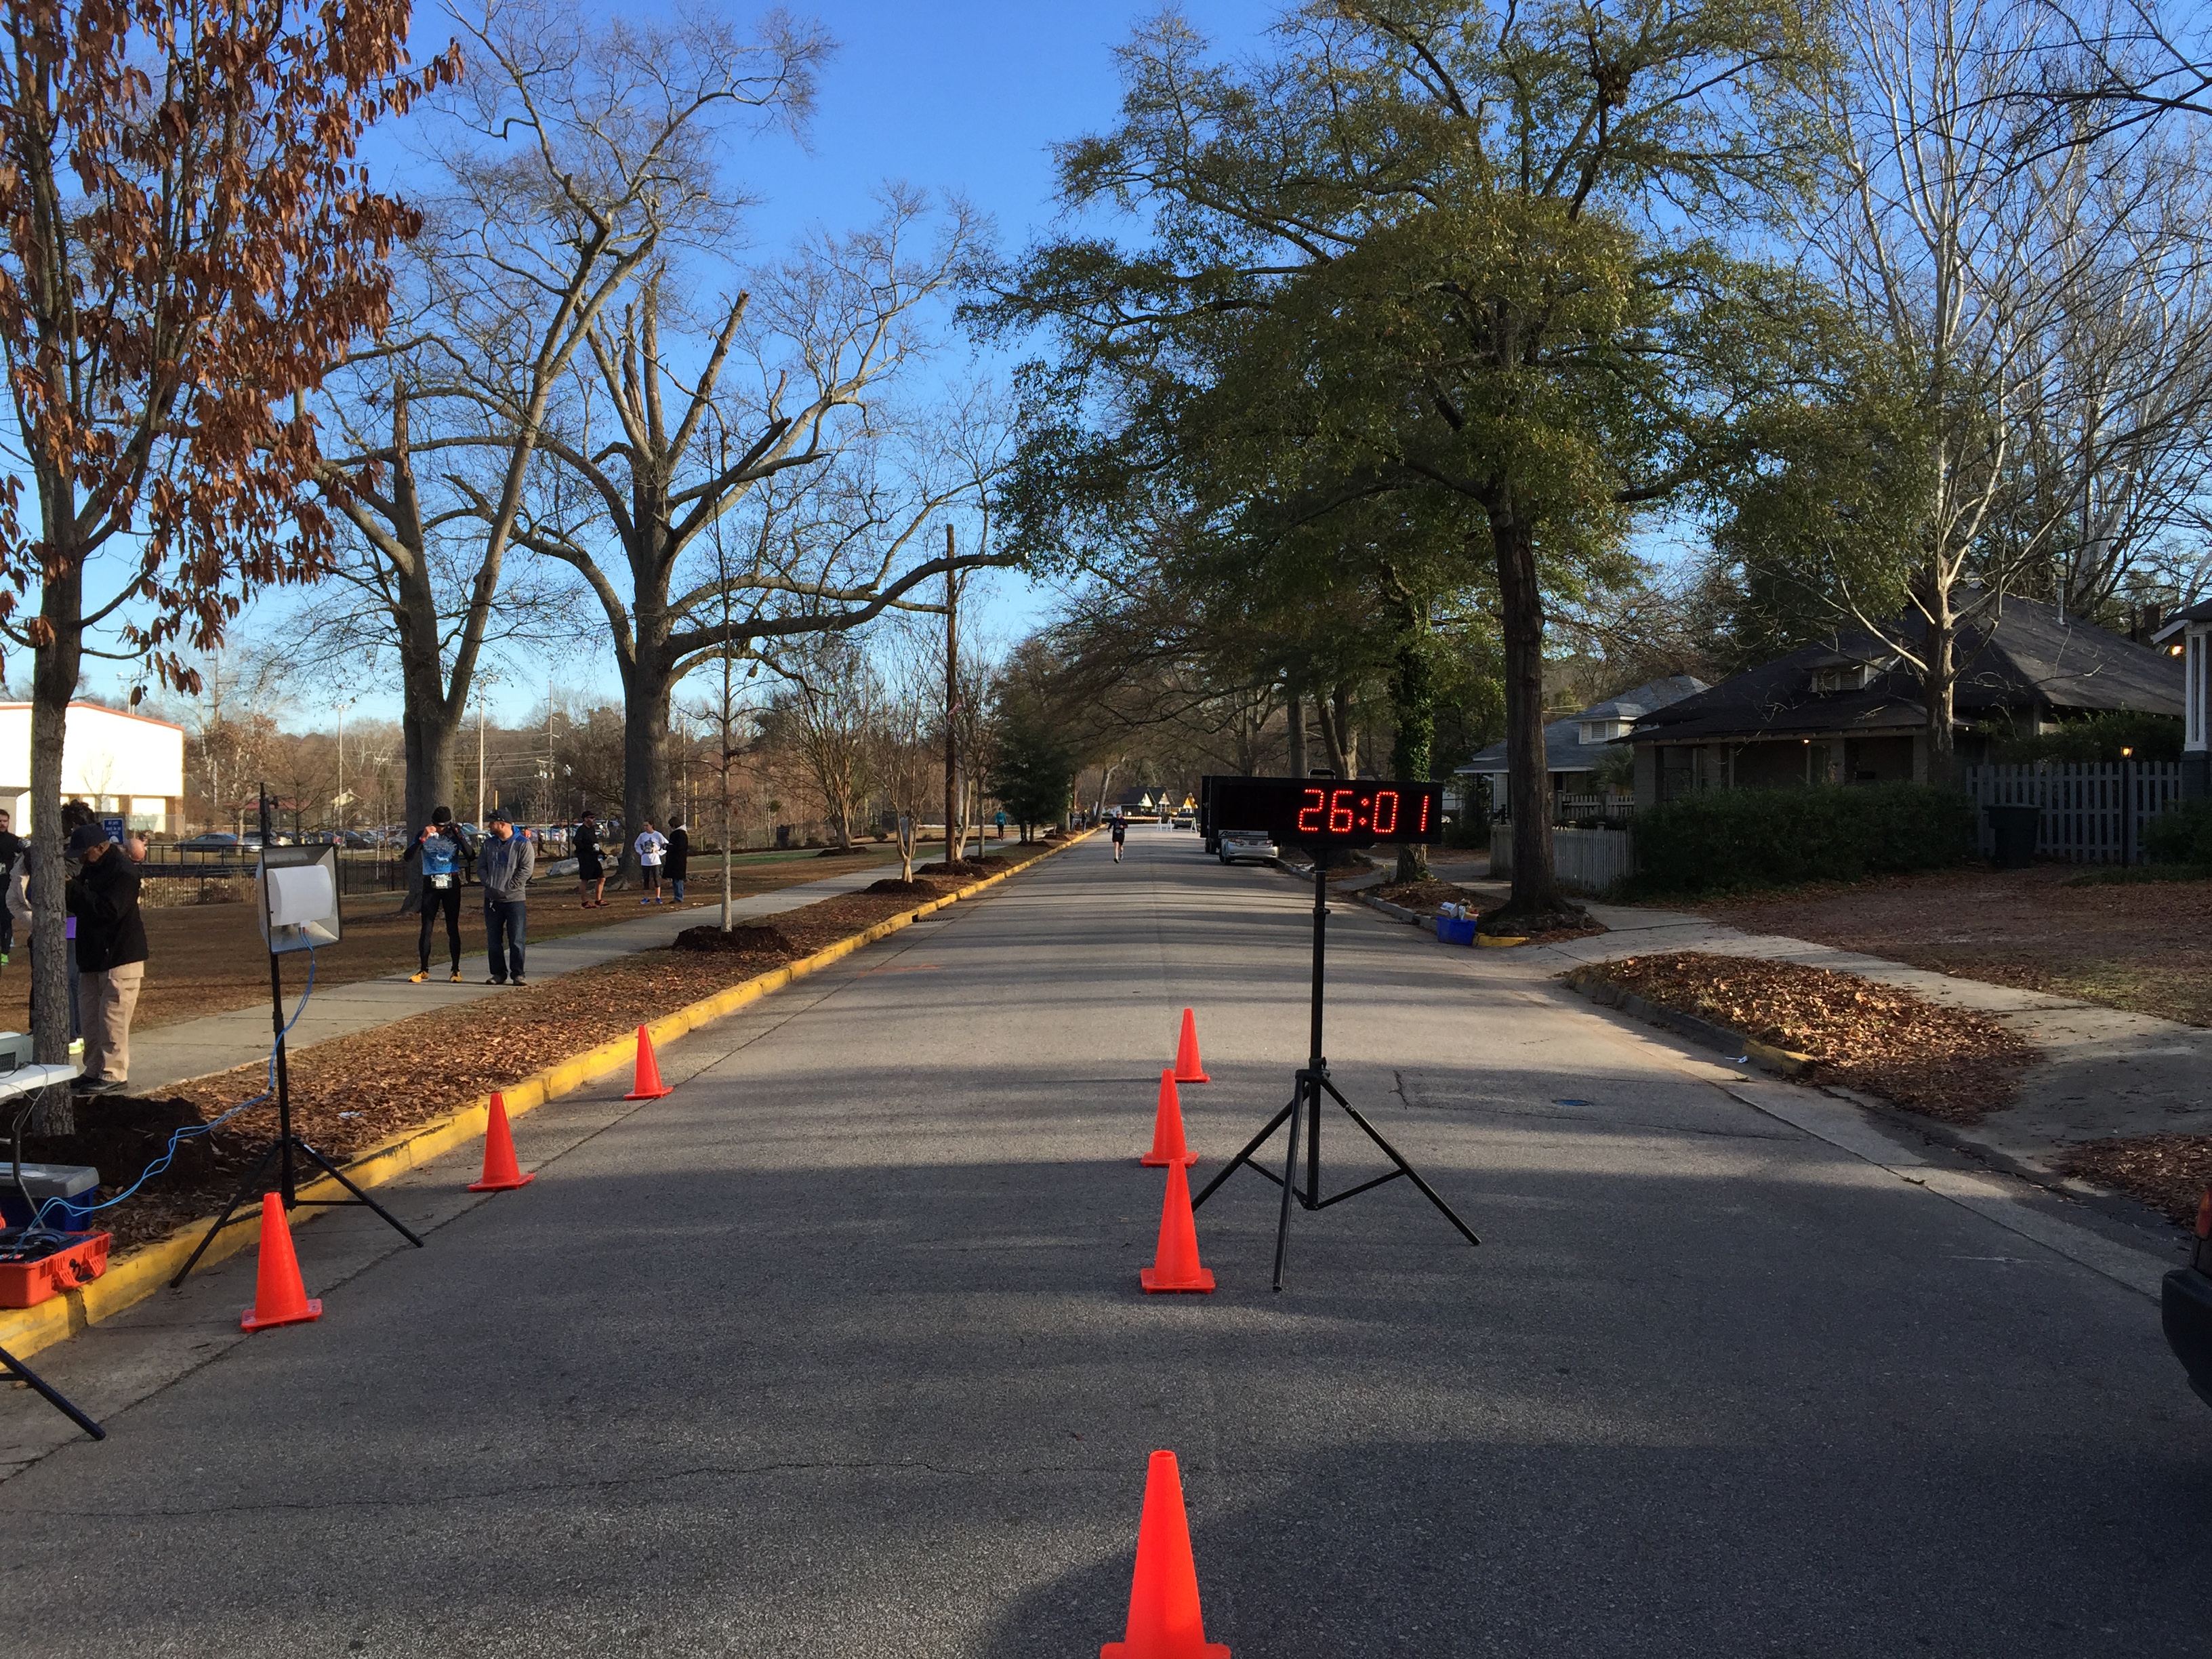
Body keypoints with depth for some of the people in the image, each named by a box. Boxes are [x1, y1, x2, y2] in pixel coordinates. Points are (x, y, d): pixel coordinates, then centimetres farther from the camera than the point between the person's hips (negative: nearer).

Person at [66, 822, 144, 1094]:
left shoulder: (123, 871, -16)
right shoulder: (91, 868, 14)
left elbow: (108, 910, -25)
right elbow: (81, 905, 17)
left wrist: (74, 887, -23)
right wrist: (70, 888, -3)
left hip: (121, 957, -10)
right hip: (95, 956, 10)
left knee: (113, 1018, -9)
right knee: (92, 1018, 13)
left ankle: (114, 1075, -4)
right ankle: (95, 1072, 21)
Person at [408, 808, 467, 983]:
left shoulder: (454, 834, 2)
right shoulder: (424, 836, 2)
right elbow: (409, 856, -12)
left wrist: (459, 836, -21)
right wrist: (423, 838, -23)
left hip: (452, 885, 0)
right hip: (431, 885, 0)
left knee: (453, 928, 2)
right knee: (426, 929, 0)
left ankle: (456, 970, 8)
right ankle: (423, 970, 8)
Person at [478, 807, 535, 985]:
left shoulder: (523, 844, -6)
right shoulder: (489, 843, 11)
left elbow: (526, 869, -12)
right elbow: (481, 867, 12)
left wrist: (508, 887, -14)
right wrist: (489, 884, -5)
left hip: (515, 899, -5)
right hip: (492, 899, 6)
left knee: (516, 940, -5)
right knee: (493, 940, 8)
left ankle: (517, 974, 1)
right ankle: (499, 973, 15)